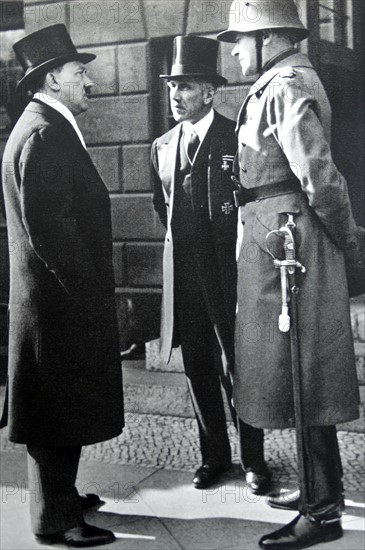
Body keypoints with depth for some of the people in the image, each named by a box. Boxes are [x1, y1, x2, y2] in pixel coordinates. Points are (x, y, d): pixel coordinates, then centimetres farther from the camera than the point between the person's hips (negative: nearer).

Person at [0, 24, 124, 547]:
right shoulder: (45, 133, -17)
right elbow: (49, 225, -23)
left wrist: (90, 286, 18)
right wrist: (86, 289, -18)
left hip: (59, 294, 10)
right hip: (61, 300, -10)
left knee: (62, 405, 18)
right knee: (60, 407, -1)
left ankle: (59, 496, 31)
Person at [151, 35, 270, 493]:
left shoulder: (236, 139, -6)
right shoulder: (162, 147, 11)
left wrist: (229, 248, 1)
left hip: (227, 272, -5)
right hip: (183, 275, 5)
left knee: (235, 366, 1)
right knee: (198, 369, 10)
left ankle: (253, 458, 15)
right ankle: (214, 455, 24)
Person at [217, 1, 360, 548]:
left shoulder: (285, 87, -14)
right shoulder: (281, 84, 17)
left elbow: (319, 173, -20)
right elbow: (317, 176, 14)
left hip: (287, 243, -10)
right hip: (278, 245, 10)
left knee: (301, 377, -4)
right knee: (301, 378, 17)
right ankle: (319, 488, 30)